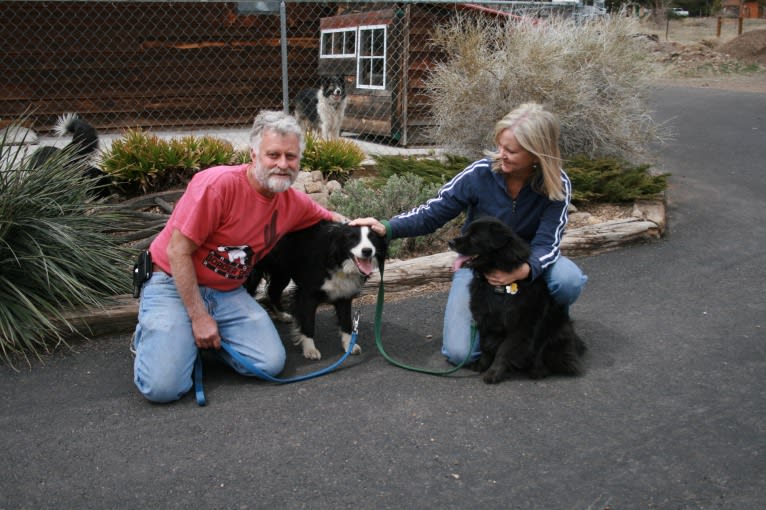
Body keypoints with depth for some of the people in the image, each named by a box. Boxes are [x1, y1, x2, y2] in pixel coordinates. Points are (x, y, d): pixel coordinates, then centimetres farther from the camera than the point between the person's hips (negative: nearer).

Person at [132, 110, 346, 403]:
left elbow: (328, 218, 20)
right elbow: (178, 252, -19)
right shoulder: (218, 183, -23)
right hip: (174, 283, -5)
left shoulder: (295, 202, -3)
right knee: (163, 386, -22)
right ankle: (149, 335, 12)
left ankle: (206, 338, 12)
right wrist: (199, 316, -18)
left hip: (228, 293, 6)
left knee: (271, 363, -14)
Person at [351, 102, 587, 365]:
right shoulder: (480, 173, -21)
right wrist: (387, 228, -30)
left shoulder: (557, 185, -19)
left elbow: (546, 243, -23)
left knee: (569, 278, -33)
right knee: (459, 353, -16)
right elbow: (432, 214, -15)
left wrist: (524, 270, -46)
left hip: (526, 263, 1)